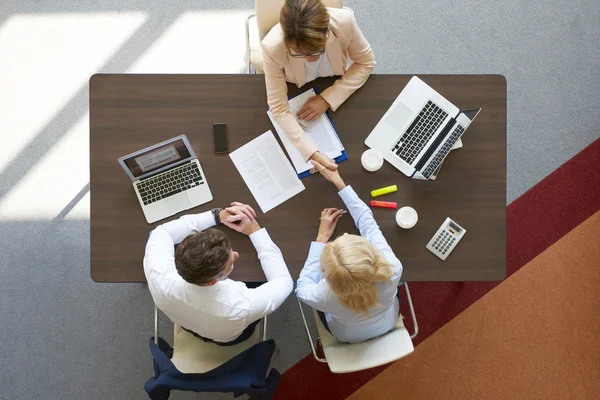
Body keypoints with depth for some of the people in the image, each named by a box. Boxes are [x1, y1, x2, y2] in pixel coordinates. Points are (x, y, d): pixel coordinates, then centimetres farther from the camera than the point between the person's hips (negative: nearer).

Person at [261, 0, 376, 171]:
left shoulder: (344, 21, -35)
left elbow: (366, 63, -17)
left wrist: (328, 99, -28)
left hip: (334, 89, 2)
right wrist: (312, 153, -42)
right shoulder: (273, 47, -38)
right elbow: (279, 109, -32)